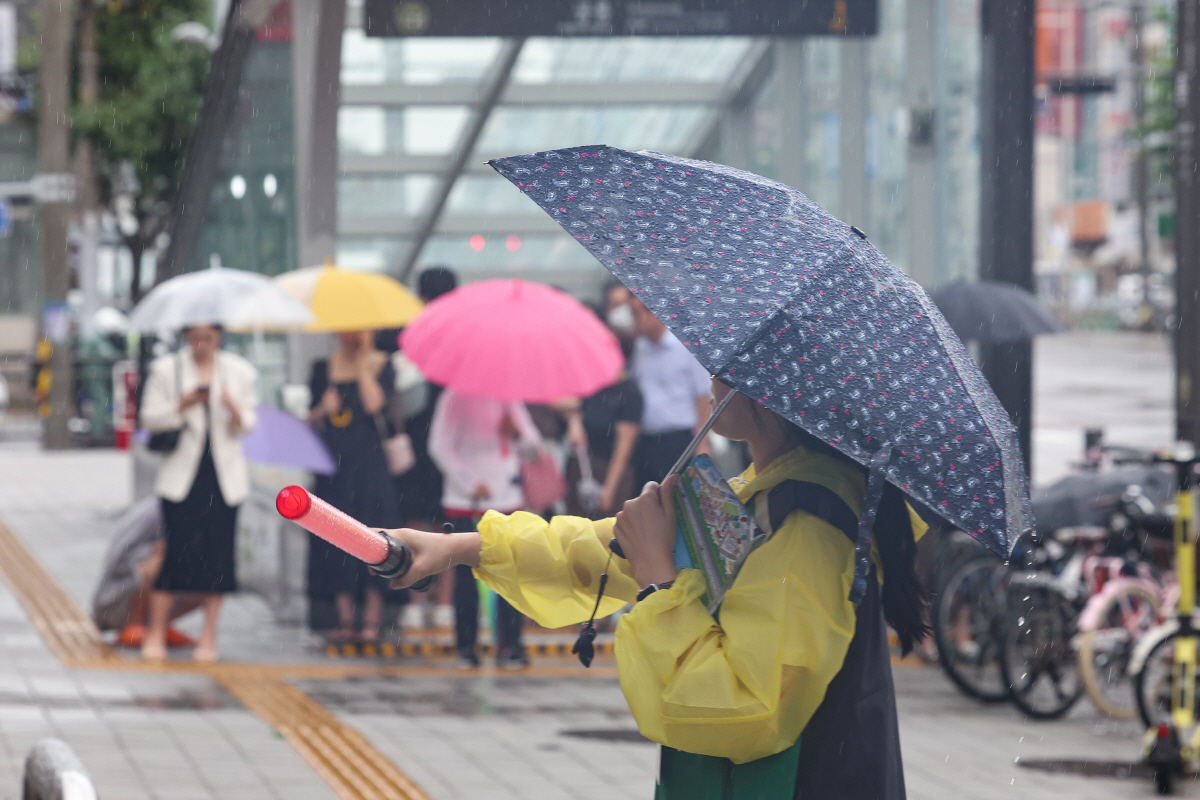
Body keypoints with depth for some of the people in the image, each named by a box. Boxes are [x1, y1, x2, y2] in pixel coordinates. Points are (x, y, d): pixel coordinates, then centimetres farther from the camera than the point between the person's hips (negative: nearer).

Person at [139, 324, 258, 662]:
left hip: (224, 476, 2)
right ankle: (156, 634, 2)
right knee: (177, 549, -8)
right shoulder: (166, 369, 5)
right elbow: (150, 418, 1)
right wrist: (183, 406, -15)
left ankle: (208, 637, 9)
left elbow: (247, 425, 7)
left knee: (217, 552, 0)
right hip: (182, 475, -2)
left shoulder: (239, 372, 8)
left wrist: (235, 410, -15)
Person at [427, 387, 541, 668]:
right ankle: (466, 647, 8)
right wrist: (471, 484, -13)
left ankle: (510, 647, 4)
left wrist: (517, 434, -12)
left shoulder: (509, 397, 9)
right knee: (467, 575, -1)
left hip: (507, 499, 4)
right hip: (465, 501, -3)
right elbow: (440, 446, -8)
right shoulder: (457, 397, -5)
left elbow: (532, 445, 11)